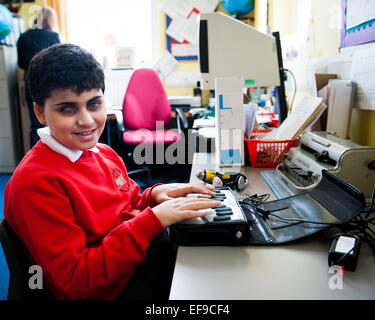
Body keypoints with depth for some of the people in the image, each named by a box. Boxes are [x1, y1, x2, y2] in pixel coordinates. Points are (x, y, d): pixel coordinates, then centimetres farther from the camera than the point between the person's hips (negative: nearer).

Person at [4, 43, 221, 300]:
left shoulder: (104, 153, 6)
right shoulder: (35, 181, -19)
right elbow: (75, 282, -22)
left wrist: (154, 194, -7)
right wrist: (154, 218, -26)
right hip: (111, 290, -7)